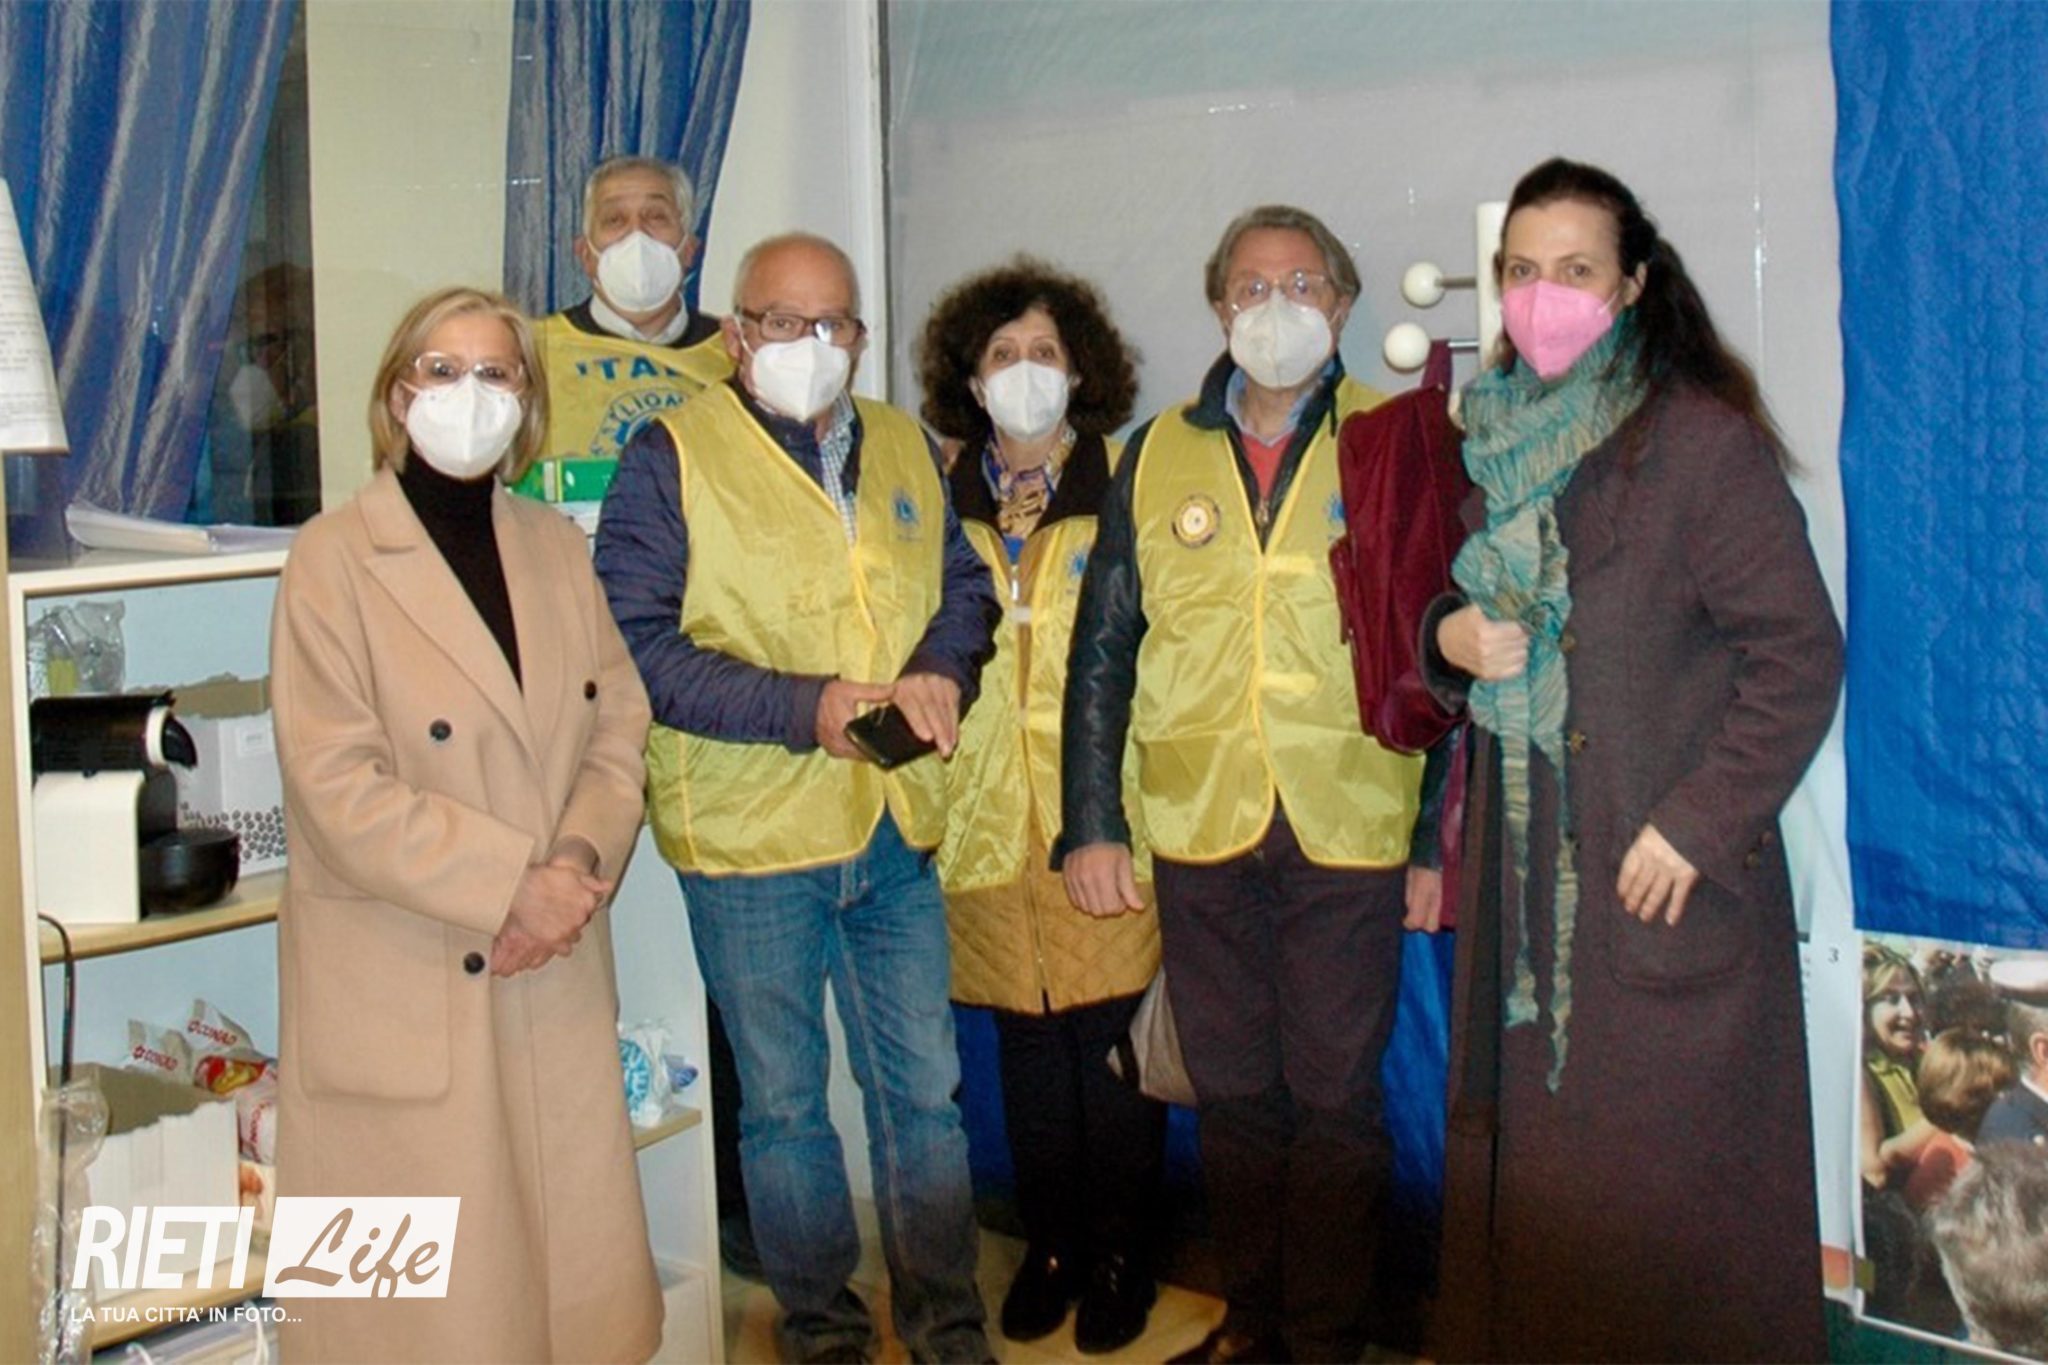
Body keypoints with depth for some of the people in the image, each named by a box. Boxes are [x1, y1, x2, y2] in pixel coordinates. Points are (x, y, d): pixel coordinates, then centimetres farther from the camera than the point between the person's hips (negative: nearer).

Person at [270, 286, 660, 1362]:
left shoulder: (559, 550, 10)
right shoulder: (335, 558, -7)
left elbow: (618, 726, 8)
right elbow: (337, 786, -13)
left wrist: (584, 857, -11)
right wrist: (509, 886, -17)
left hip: (556, 979, 5)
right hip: (403, 984, -4)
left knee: (576, 1263, 10)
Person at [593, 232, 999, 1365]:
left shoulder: (903, 448, 11)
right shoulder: (672, 458, -6)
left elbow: (963, 584, 17)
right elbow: (637, 642, -14)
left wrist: (941, 667, -6)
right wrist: (803, 708, -21)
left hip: (896, 830, 5)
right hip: (751, 837, -4)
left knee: (925, 1088, 13)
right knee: (783, 1098, 11)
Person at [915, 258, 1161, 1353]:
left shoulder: (1125, 484, 1)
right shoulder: (945, 493, 9)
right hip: (990, 809, 3)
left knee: (1111, 1035, 1)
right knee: (1025, 1040, 10)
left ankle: (1119, 1253, 18)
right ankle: (1050, 1244, 26)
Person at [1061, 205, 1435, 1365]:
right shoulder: (1158, 456, 8)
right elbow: (1103, 649, 9)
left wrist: (1444, 837, -2)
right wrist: (1090, 824, 3)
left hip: (1349, 835, -2)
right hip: (1199, 834, 3)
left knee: (1334, 1099, 5)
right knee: (1231, 1094, 13)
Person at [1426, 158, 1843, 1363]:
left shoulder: (1703, 440, -10)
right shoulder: (1494, 438, 11)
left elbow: (1801, 655, -11)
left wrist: (1697, 824, -16)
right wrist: (1453, 637, -1)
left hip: (1666, 883, -6)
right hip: (1523, 877, 6)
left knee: (1672, 1170, 1)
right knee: (1525, 1165, 12)